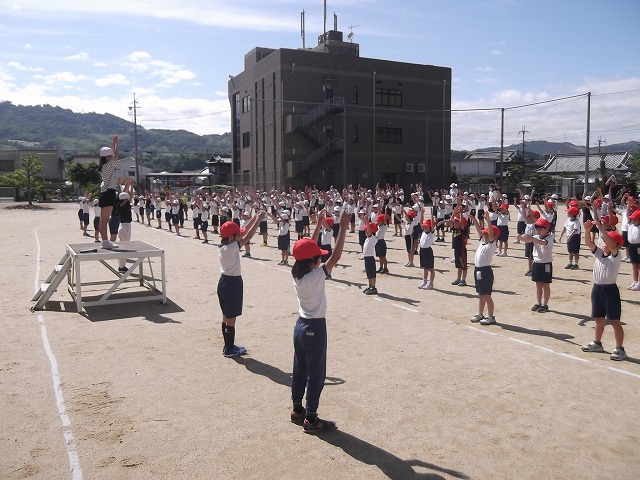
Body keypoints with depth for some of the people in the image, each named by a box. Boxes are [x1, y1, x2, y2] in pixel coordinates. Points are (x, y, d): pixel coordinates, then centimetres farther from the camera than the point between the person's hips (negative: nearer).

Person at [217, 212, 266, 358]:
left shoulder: (225, 245, 3)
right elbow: (248, 236, -24)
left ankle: (229, 346, 29)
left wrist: (255, 218, 7)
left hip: (225, 281, 10)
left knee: (227, 317, 18)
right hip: (232, 283, -10)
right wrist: (259, 219, -16)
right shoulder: (231, 248, -22)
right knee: (231, 319, 1)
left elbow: (244, 233, 10)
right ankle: (229, 350, 12)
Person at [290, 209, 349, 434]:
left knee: (300, 370, 19)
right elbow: (335, 256, -25)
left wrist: (319, 224, 11)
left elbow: (308, 249, 8)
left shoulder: (296, 274, -2)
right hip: (315, 329, -8)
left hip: (300, 325, 8)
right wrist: (343, 228, -22)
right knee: (316, 375, 3)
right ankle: (310, 419, 12)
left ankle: (297, 410, 32)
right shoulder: (316, 276, -23)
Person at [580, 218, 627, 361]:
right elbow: (589, 243, -4)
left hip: (610, 289, -7)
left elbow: (612, 245, -29)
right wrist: (587, 230, -21)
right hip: (597, 288, 7)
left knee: (614, 321, -3)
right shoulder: (598, 253, 8)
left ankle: (619, 349, 3)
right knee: (599, 318, 18)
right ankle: (597, 343, 31)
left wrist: (601, 227, -34)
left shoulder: (616, 256, -10)